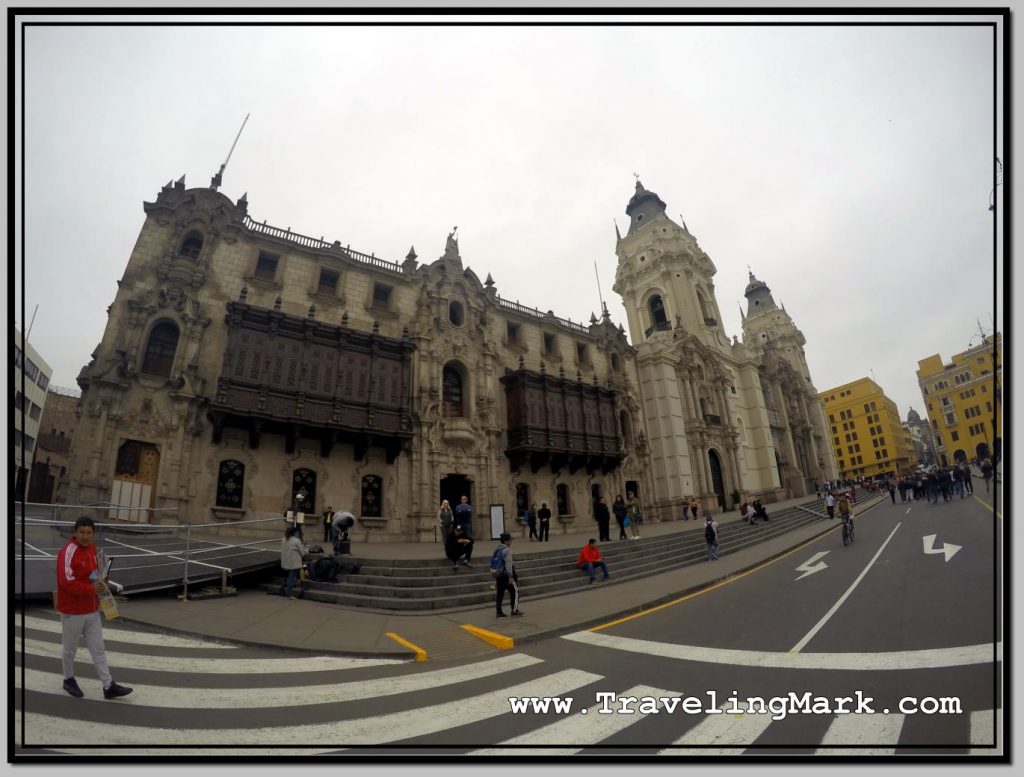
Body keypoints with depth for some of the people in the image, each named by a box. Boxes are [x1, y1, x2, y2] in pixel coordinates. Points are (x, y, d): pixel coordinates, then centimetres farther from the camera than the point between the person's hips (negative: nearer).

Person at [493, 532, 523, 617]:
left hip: (499, 575, 8)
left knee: (500, 593, 10)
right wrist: (510, 576, -18)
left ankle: (499, 612, 12)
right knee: (514, 591, 5)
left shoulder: (497, 550, 11)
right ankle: (514, 610, 10)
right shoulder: (507, 550, -15)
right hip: (506, 575, -8)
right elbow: (508, 564, -20)